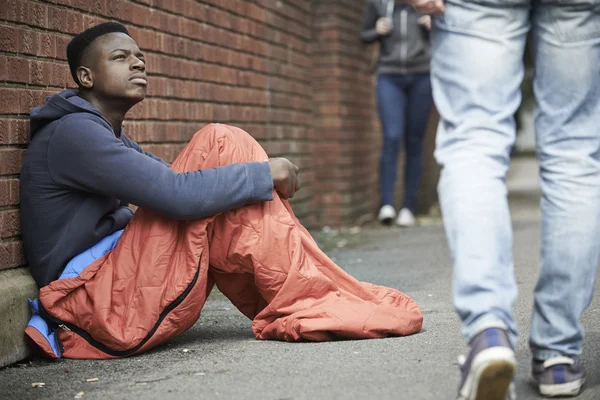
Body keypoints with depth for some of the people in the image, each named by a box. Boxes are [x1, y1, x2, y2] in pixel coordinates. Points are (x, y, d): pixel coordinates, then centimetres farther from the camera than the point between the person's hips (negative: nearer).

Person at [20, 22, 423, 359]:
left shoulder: (113, 140, 22)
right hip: (98, 305, -10)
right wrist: (266, 174, -12)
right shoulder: (74, 132, -12)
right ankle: (313, 306, -16)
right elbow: (178, 194, -23)